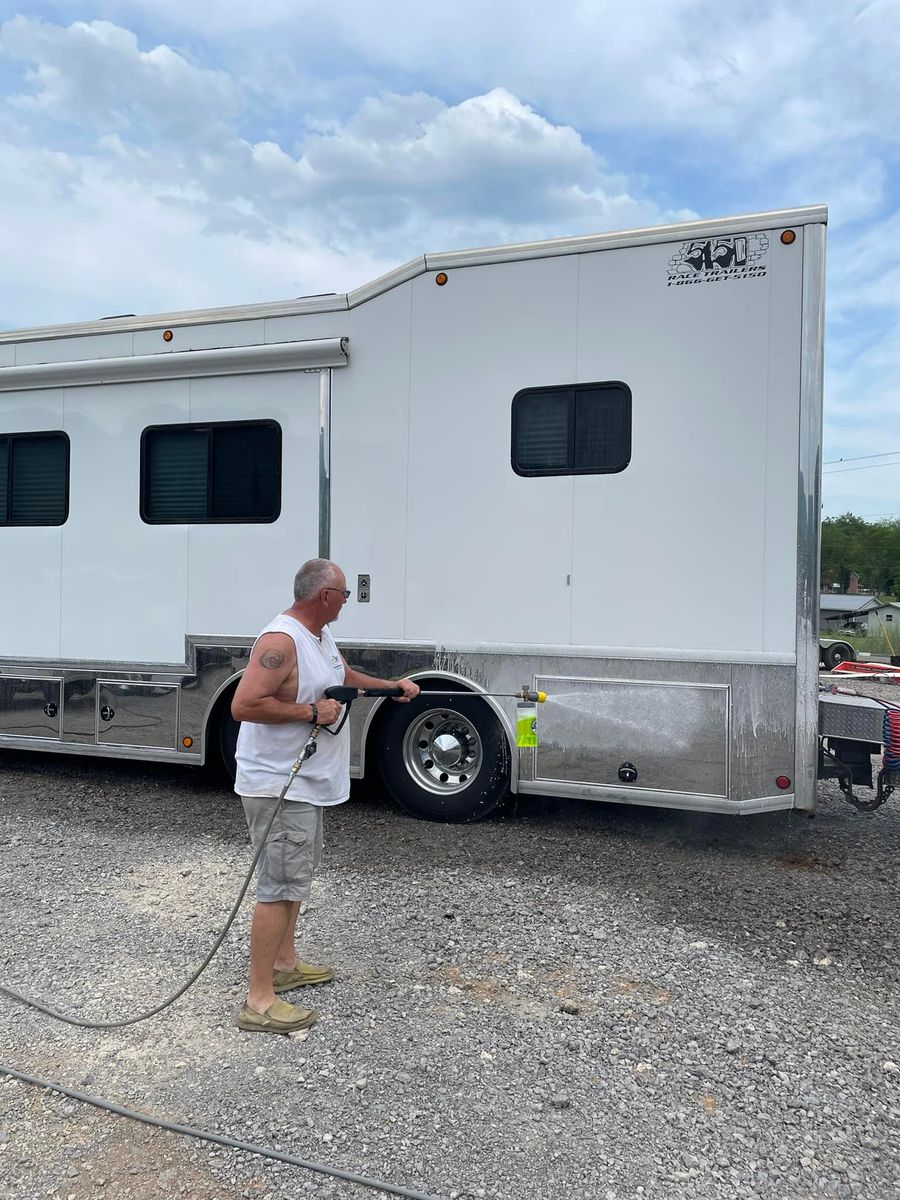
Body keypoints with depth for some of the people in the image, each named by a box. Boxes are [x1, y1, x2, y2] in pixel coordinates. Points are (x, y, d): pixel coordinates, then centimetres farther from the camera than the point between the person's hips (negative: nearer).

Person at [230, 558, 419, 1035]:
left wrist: (392, 685, 25)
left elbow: (343, 675, 29)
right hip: (278, 787, -11)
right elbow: (244, 705, -30)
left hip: (304, 783, 11)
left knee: (297, 875, 22)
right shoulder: (281, 641, -23)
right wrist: (311, 712, -25)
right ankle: (258, 1001, 2)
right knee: (280, 886, -7)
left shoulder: (320, 634, 9)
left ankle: (285, 963, 38)